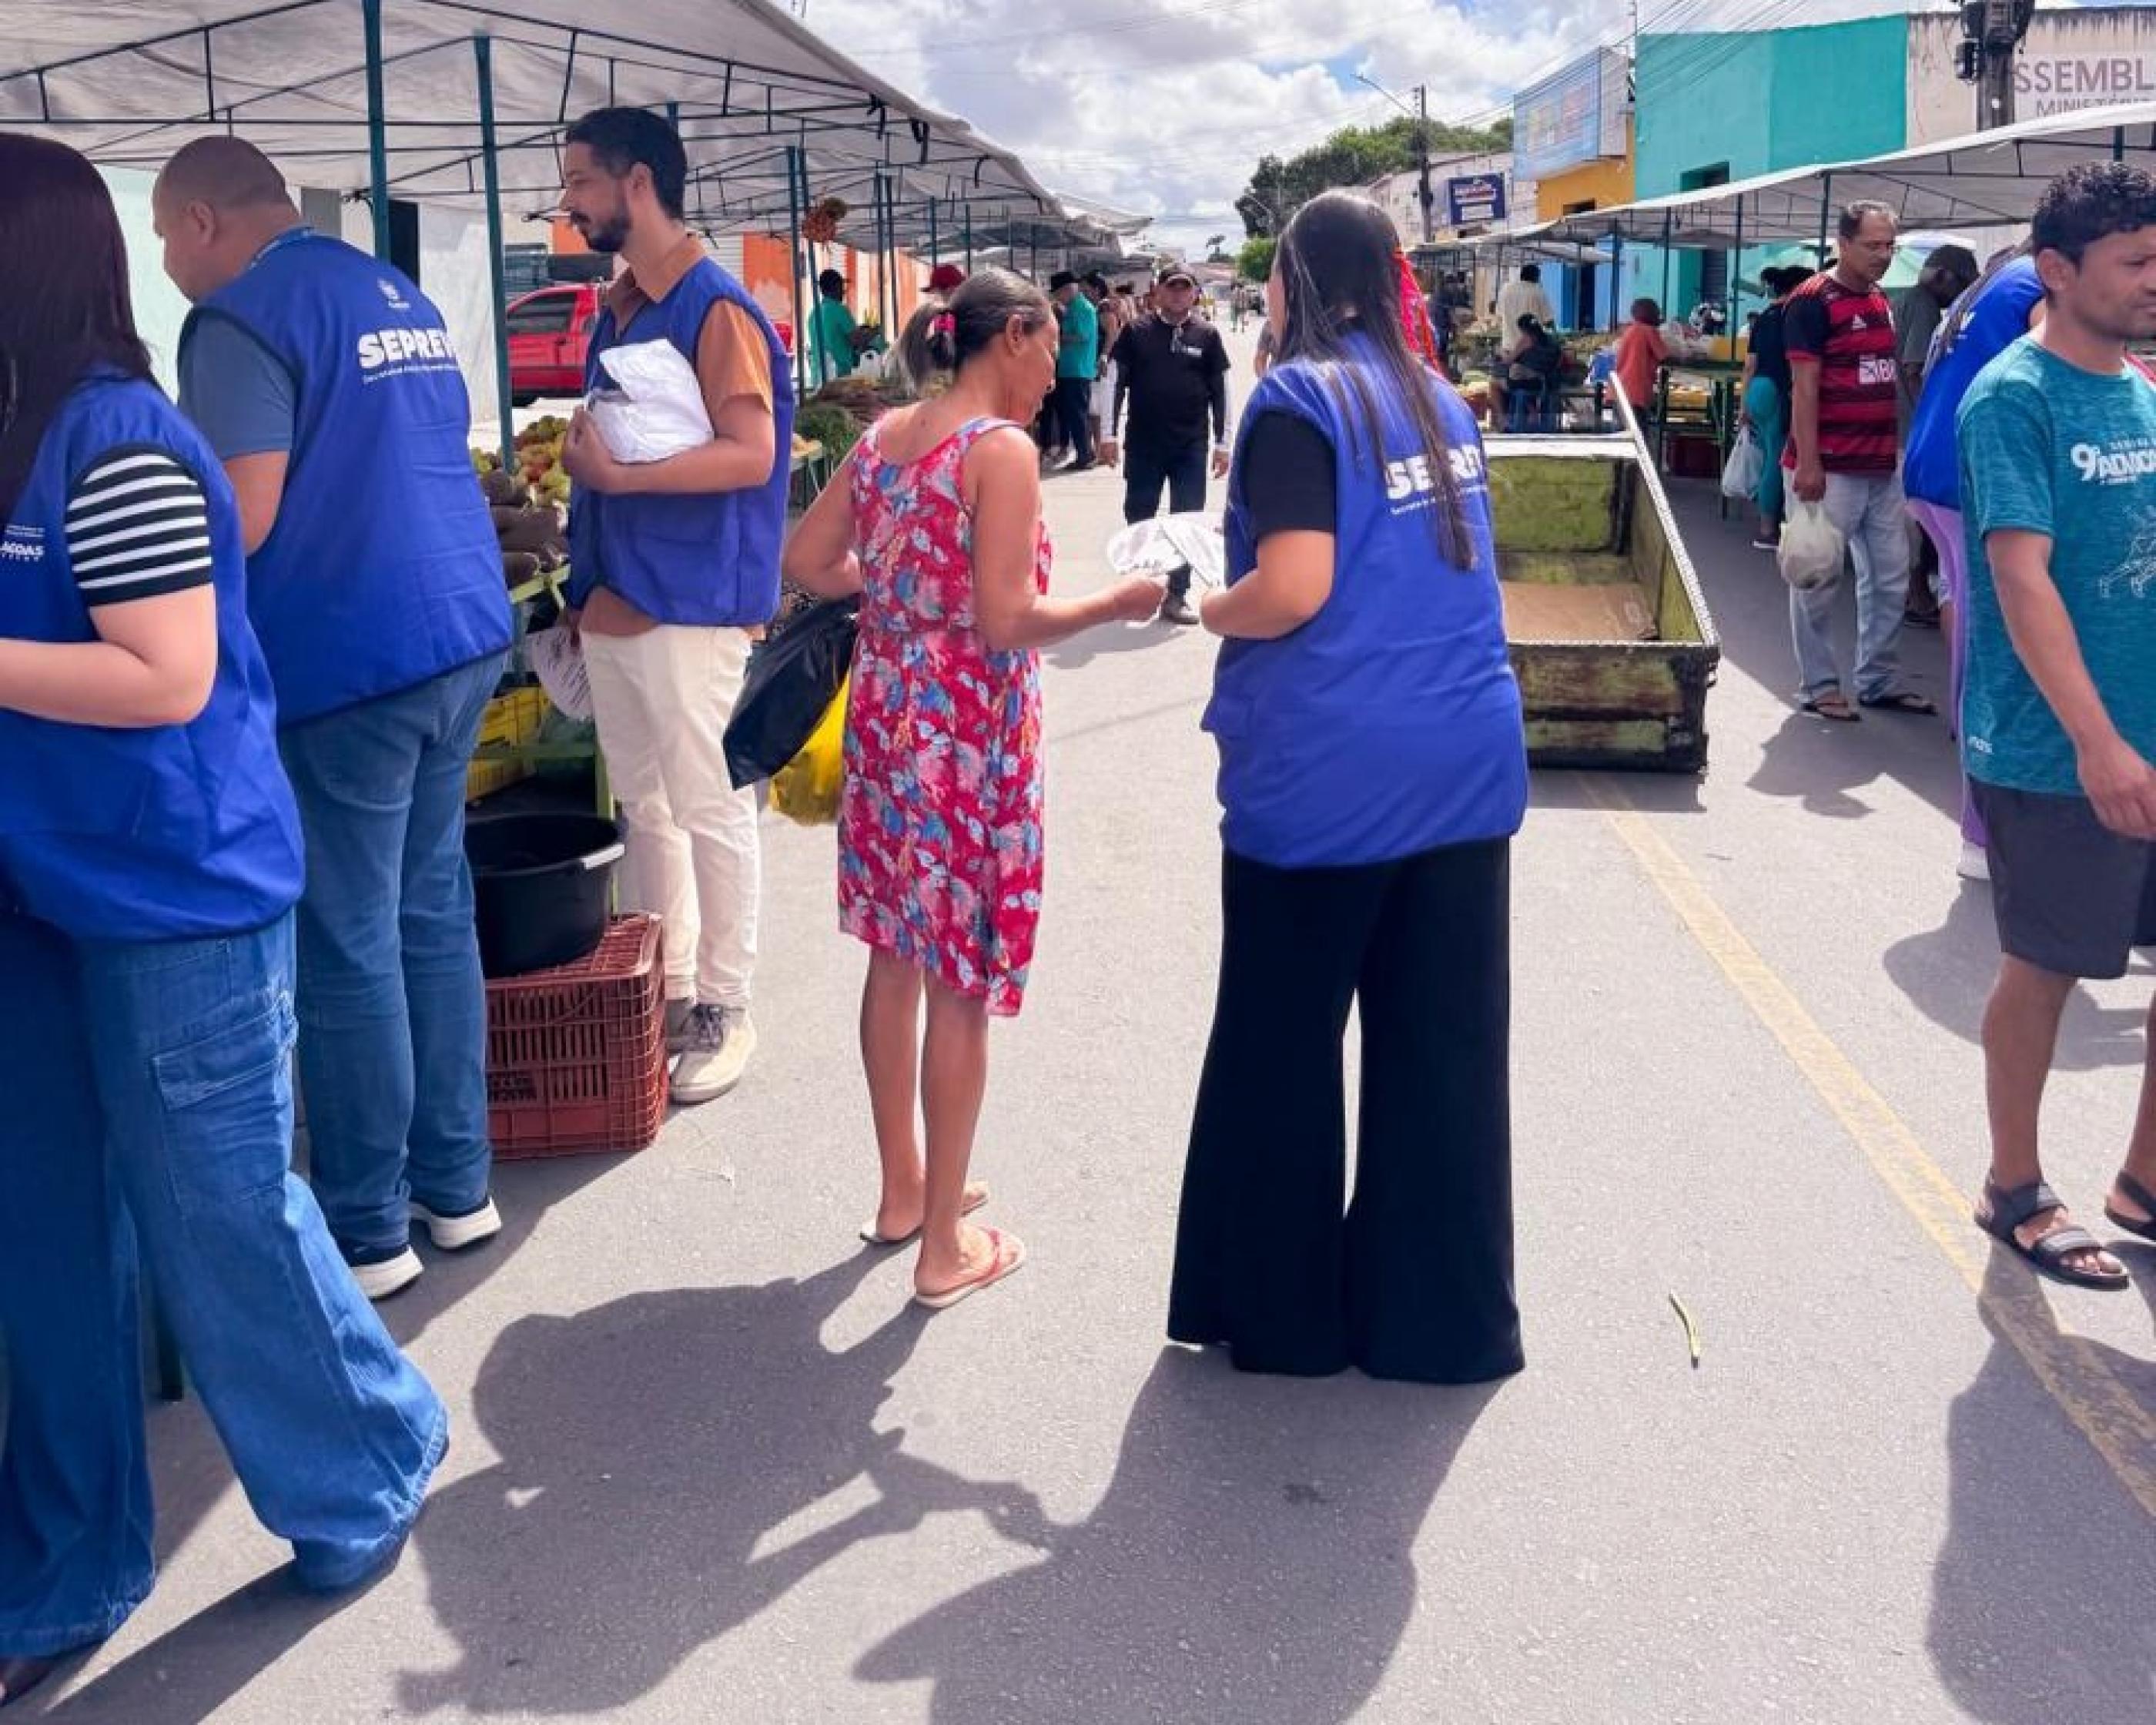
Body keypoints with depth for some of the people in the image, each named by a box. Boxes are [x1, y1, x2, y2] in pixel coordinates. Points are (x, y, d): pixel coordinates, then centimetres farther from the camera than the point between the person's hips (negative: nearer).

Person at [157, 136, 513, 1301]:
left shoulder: (243, 319, -11)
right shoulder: (400, 296, 16)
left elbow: (242, 519, -18)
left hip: (344, 663, -9)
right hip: (461, 634, 9)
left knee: (345, 951, 0)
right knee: (434, 916, 15)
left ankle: (365, 1230, 10)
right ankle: (457, 1185, 23)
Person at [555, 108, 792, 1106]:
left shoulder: (715, 307, -11)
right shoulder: (617, 310, 14)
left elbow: (751, 455, -19)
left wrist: (620, 472, -22)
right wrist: (584, 500, 14)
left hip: (688, 605, -8)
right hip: (612, 601, 9)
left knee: (710, 813, 0)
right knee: (643, 809, 14)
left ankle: (724, 1010, 11)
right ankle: (665, 991, 25)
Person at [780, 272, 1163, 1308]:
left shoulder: (884, 437, 7)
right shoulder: (1001, 449, -14)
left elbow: (805, 563, 12)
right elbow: (1006, 624, -20)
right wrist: (1115, 604, -6)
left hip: (885, 716, 8)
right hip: (970, 734, -8)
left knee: (896, 959, 18)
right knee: (961, 986, 2)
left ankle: (903, 1191, 33)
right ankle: (946, 1247, 12)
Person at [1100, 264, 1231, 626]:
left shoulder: (1207, 335, 2)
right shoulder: (1136, 332, 0)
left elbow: (1220, 391, 5)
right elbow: (1116, 382, 1)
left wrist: (1222, 443, 2)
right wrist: (1110, 434, -4)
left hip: (1191, 446, 0)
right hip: (1143, 443, 0)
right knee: (1138, 518, 9)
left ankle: (1176, 596, 11)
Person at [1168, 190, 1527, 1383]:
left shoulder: (1298, 400, -10)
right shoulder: (1439, 400, 13)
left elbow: (1293, 588, -20)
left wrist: (1209, 610, 0)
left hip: (1327, 776, -6)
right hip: (1463, 760, 6)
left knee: (1284, 1047, 9)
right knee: (1443, 1047, 10)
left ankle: (1281, 1309, 21)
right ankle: (1442, 1316, 19)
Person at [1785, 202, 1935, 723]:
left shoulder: (1882, 303, 14)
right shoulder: (1813, 302, -10)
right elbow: (1804, 387, -15)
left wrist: (1897, 447, 17)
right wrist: (1807, 463, -20)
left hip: (1883, 465, 8)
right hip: (1831, 468, -8)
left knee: (1890, 579, 11)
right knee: (1819, 580, 1)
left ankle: (1880, 681, 21)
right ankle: (1818, 686, 10)